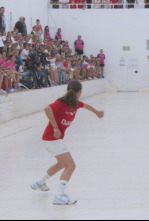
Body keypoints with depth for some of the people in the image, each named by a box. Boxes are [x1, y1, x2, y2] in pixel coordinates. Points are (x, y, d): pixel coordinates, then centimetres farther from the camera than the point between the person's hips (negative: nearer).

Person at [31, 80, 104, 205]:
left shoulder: (75, 103, 5)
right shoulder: (62, 103, -21)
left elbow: (85, 105, 27)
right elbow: (48, 109, -36)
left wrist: (97, 112, 45)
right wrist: (55, 128, -32)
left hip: (57, 138, 10)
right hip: (52, 138, -10)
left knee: (62, 164, 29)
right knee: (70, 166, -16)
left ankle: (40, 183, 46)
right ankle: (60, 197, -22)